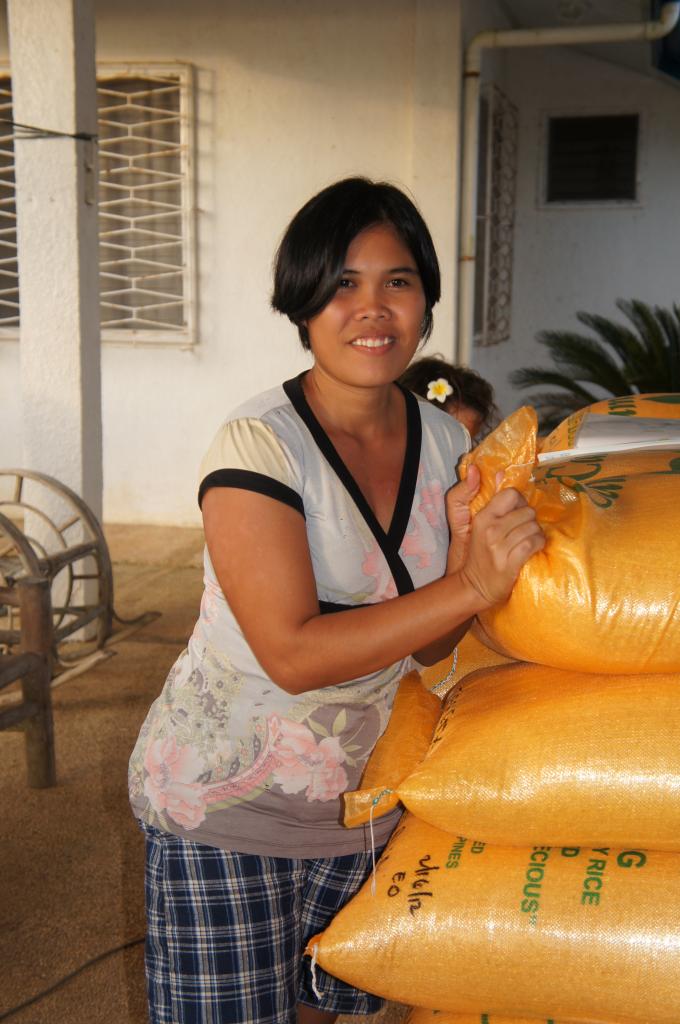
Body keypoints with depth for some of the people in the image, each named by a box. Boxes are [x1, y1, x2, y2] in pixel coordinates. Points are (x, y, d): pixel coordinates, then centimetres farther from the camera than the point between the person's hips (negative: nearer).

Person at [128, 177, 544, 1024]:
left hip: (359, 798, 6)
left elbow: (428, 645, 0)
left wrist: (469, 540, -20)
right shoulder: (259, 446, -21)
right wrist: (470, 587, -29)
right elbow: (293, 654, -27)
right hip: (223, 803, -5)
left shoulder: (443, 443, -3)